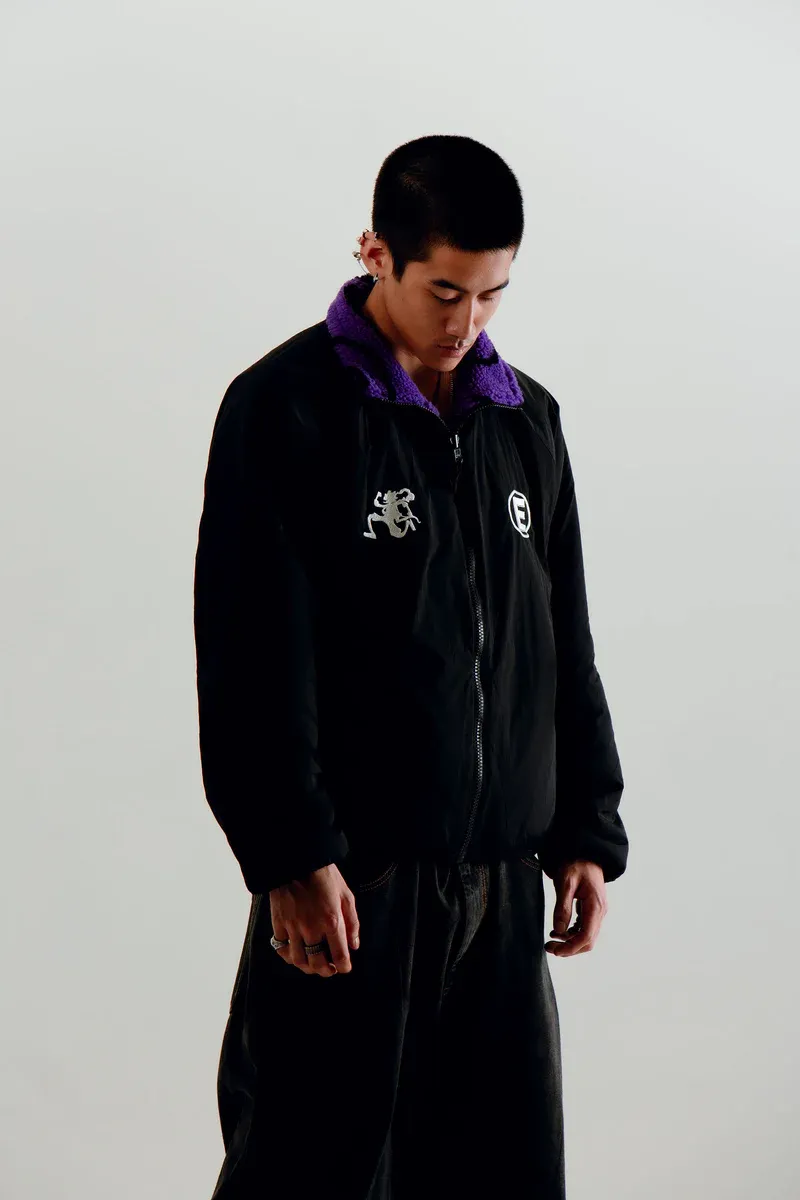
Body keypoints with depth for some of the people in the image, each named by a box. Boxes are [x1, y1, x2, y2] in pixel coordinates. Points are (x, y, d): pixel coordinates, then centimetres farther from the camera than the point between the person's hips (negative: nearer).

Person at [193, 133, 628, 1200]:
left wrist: (585, 831, 12)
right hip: (351, 876, -5)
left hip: (501, 874, 6)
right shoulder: (285, 409, -7)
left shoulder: (527, 421, 12)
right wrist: (289, 856, -17)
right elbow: (254, 654, -12)